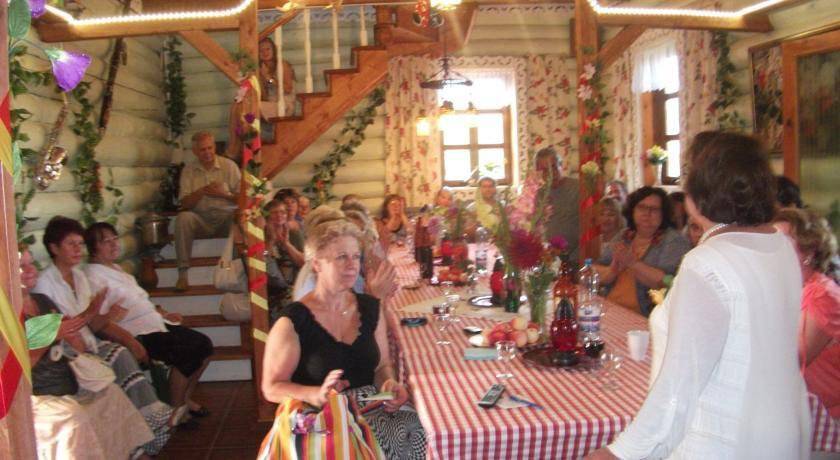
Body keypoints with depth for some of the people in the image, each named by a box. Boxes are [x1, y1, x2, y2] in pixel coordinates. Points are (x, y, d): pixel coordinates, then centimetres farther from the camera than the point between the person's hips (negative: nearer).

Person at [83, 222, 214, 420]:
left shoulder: (115, 268, 19)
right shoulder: (93, 277, -10)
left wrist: (162, 313, 16)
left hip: (156, 323, 9)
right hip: (137, 333, -9)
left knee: (204, 344, -1)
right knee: (188, 353, -23)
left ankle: (185, 398, 12)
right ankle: (176, 409, -6)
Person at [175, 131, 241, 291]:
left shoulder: (229, 165, 5)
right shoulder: (188, 170, 8)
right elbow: (185, 203, 1)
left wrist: (223, 194, -13)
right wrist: (202, 191, -12)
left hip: (226, 216, -1)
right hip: (201, 220, 2)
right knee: (183, 218, -30)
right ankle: (183, 273, -28)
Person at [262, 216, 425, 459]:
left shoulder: (370, 308, 8)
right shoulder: (293, 322, -9)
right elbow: (272, 388, -6)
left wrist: (390, 384, -7)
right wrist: (319, 395, -23)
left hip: (373, 407, 6)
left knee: (419, 430, -22)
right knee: (395, 438, -29)